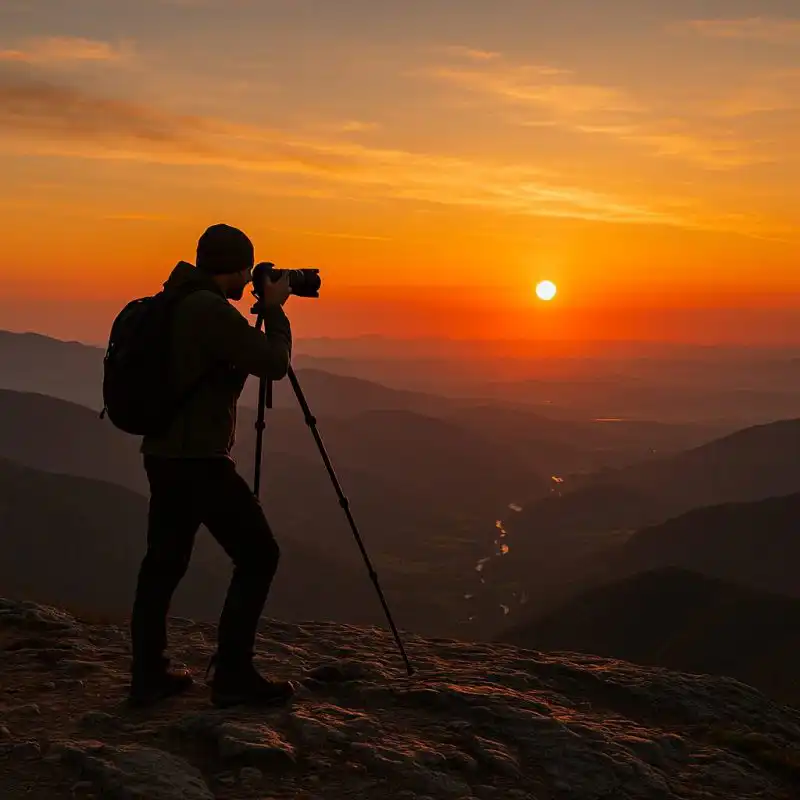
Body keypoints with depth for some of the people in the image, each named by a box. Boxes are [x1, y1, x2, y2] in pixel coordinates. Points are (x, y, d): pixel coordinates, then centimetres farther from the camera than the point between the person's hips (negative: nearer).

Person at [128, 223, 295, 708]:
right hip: (199, 460, -10)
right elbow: (274, 364, -14)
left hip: (164, 455, 10)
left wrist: (263, 311, 21)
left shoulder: (175, 305, 12)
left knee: (164, 563, 13)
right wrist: (275, 309, 0)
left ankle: (150, 675, 18)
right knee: (259, 556, -1)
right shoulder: (212, 310, -17)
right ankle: (233, 676, 1)